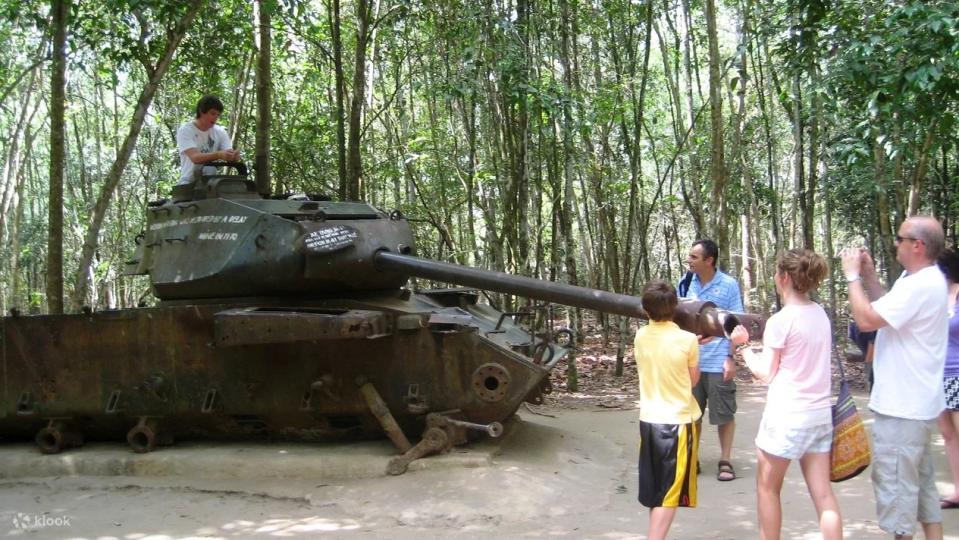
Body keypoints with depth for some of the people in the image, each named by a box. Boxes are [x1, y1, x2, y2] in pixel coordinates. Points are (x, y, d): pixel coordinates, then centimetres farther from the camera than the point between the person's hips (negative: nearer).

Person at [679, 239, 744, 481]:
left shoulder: (728, 285, -7)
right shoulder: (686, 283, 2)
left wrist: (732, 357, -10)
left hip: (718, 362, -3)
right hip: (690, 360, 3)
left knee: (724, 413, 7)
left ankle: (725, 461, 20)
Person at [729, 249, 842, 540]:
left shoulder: (780, 321, -14)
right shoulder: (820, 314, 7)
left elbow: (765, 373, -8)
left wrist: (743, 346, 5)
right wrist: (761, 347, 9)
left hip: (787, 416, -6)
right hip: (820, 413, 6)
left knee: (767, 487, 12)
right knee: (822, 492, 8)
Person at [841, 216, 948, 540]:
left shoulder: (919, 285, -25)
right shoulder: (924, 279, 10)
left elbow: (866, 319, -27)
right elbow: (885, 310, 20)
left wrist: (853, 276, -14)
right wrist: (868, 276, 7)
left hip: (902, 406, -11)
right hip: (915, 402, 11)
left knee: (894, 480, 0)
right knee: (920, 479, 20)